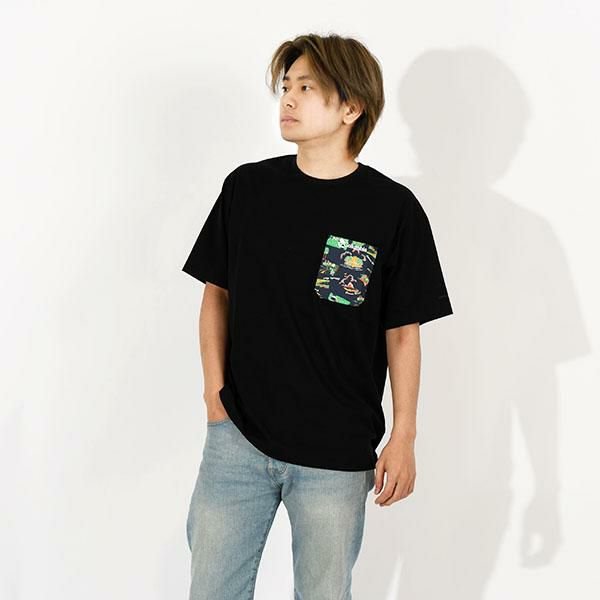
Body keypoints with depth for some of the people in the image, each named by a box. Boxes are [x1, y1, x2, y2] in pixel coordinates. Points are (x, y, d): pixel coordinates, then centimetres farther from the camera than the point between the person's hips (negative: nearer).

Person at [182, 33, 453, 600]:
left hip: (337, 457, -2)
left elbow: (403, 333, -1)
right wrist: (215, 391, 1)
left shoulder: (394, 209, -6)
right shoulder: (247, 187, 1)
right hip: (238, 437, 2)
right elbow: (217, 293, 10)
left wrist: (403, 437, -3)